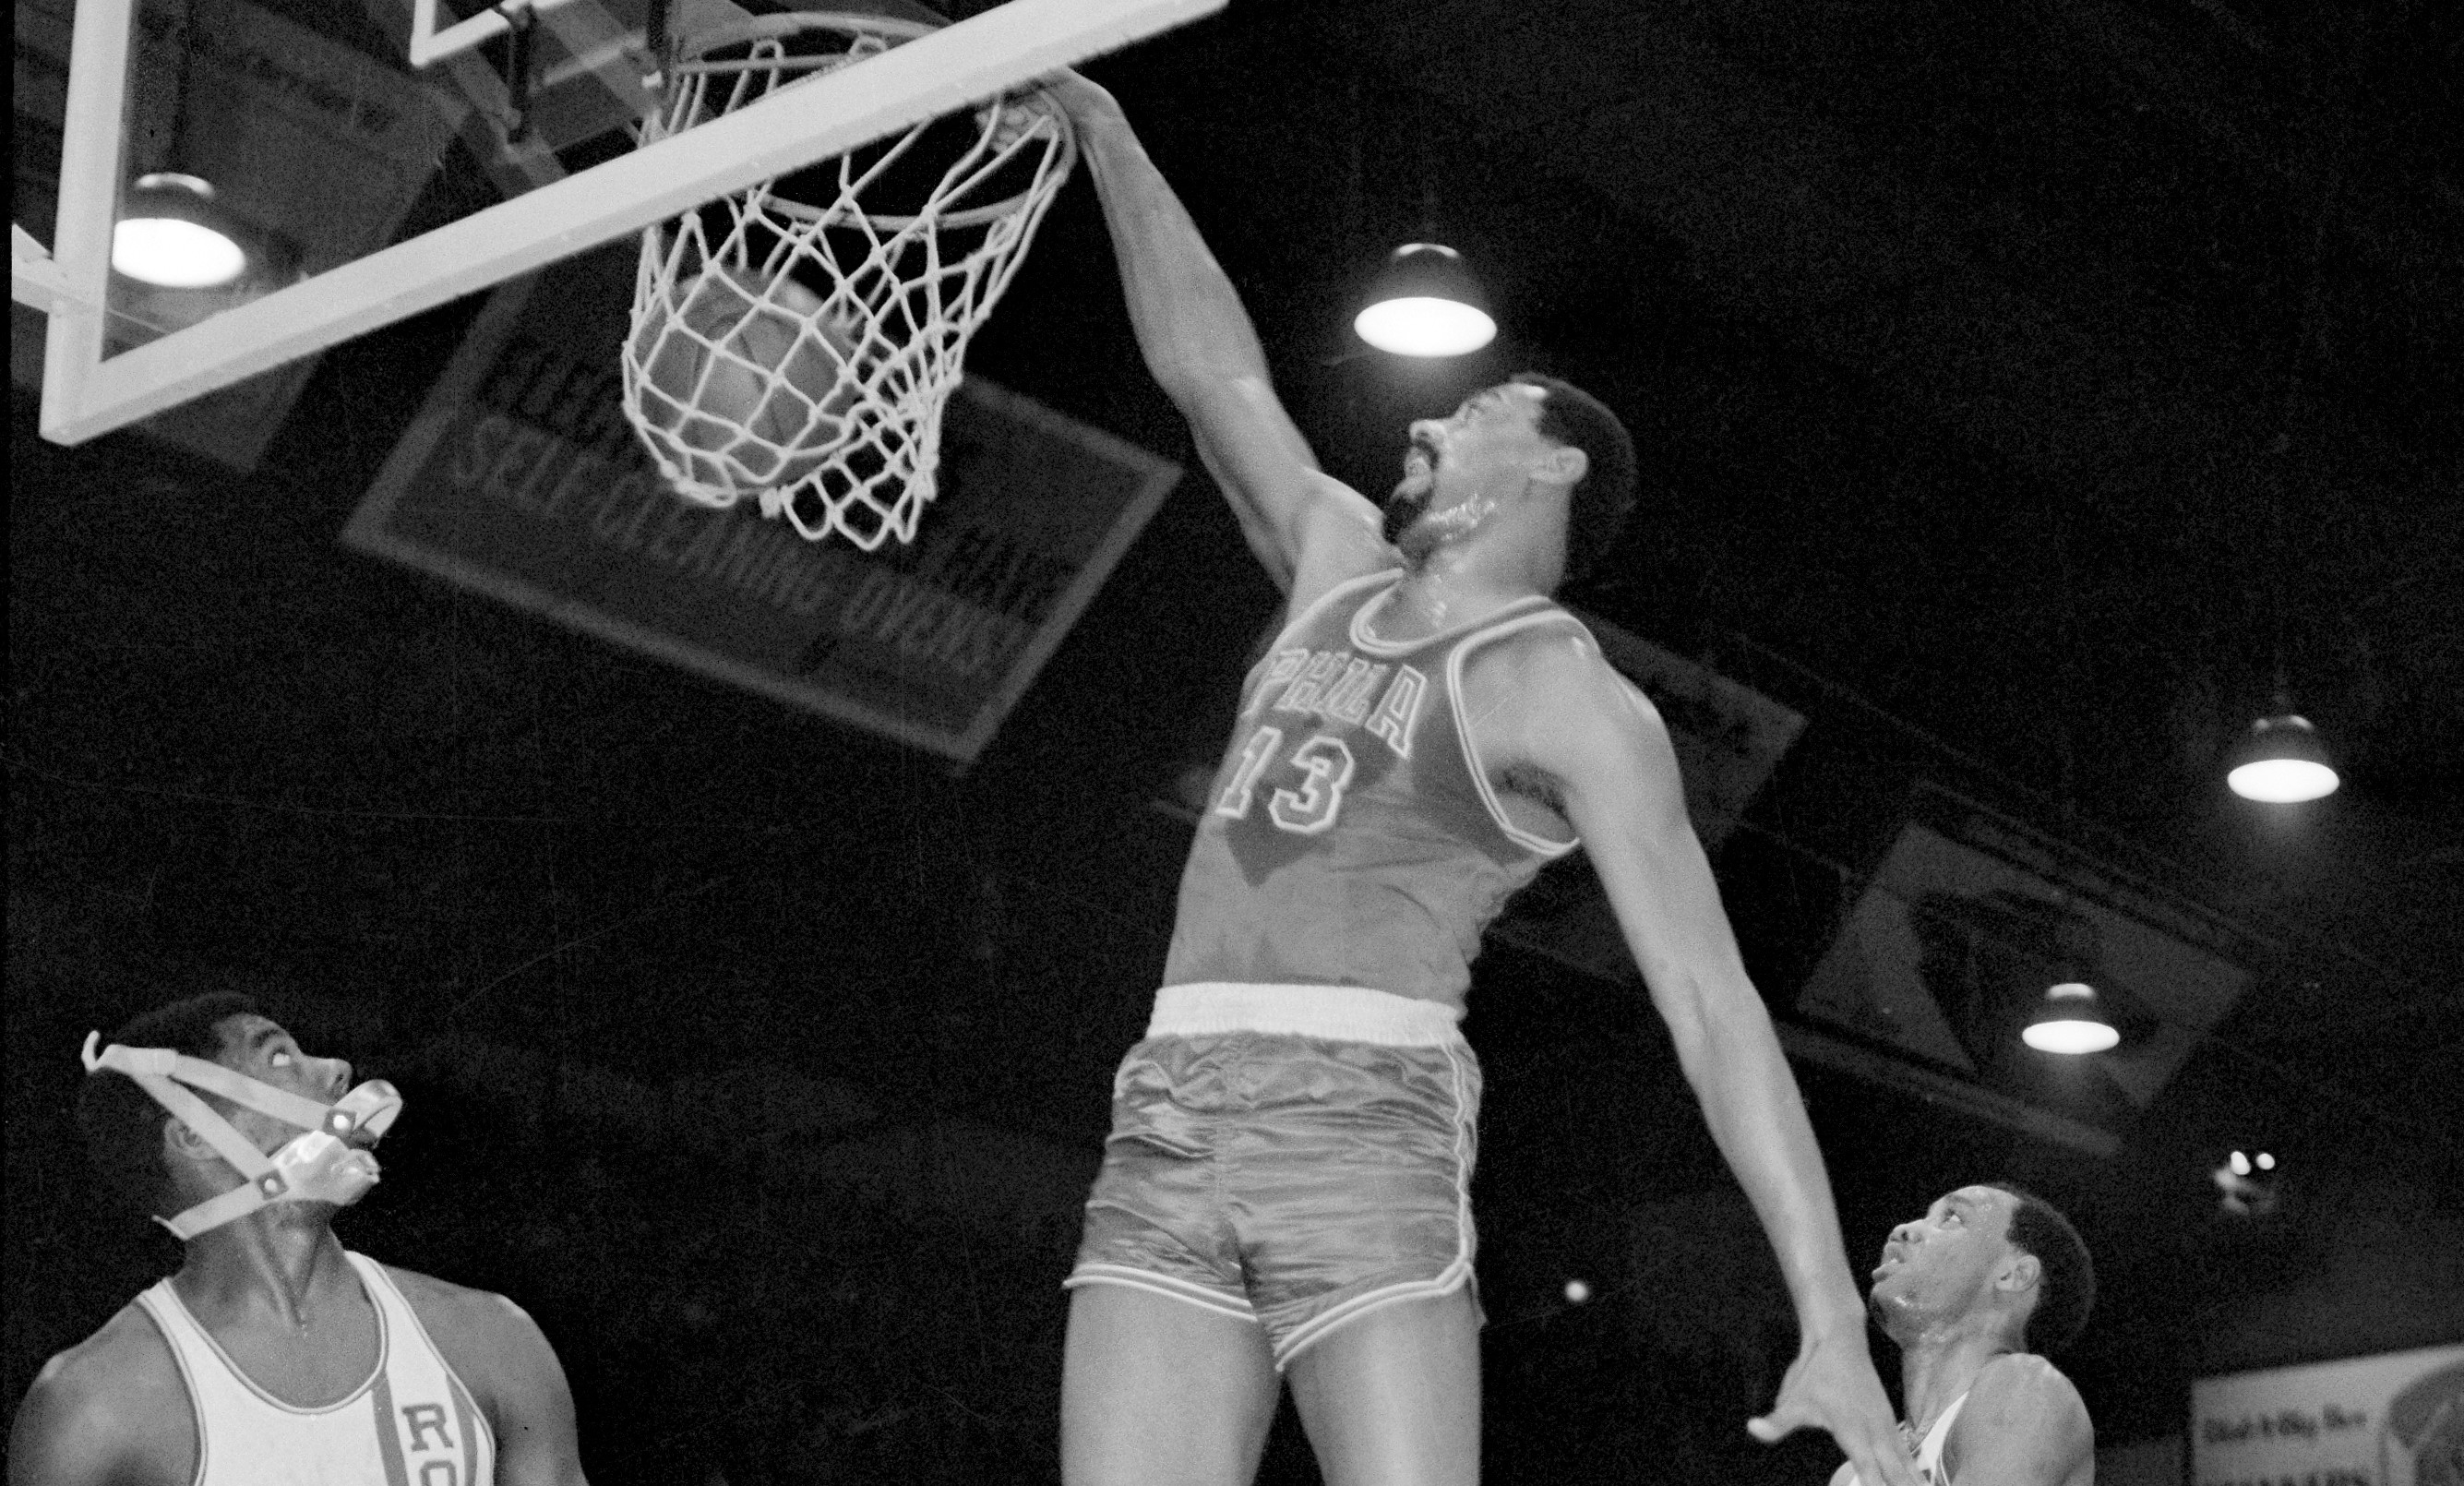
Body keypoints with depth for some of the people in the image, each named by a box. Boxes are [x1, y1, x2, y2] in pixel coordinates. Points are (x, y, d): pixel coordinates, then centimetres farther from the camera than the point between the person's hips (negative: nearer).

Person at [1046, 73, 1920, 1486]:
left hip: (1367, 1117, -6)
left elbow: (1714, 1005, -7)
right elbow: (1210, 369, 31)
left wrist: (1833, 1320, -16)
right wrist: (1107, 136, 29)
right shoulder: (1340, 568, 21)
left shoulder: (1571, 699, 1)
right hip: (1167, 1119, 6)